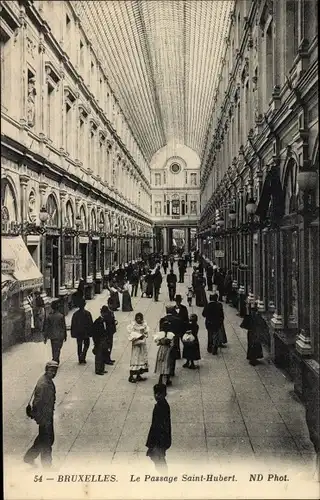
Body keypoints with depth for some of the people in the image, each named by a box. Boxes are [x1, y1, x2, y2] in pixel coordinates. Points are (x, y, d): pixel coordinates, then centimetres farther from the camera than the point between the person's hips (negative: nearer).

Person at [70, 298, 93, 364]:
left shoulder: (75, 314, -5)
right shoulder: (87, 313, -14)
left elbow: (73, 325, 1)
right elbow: (91, 324, -11)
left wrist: (73, 333, 9)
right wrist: (91, 332, -2)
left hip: (78, 333, 3)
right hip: (86, 333, -3)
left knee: (79, 346, 14)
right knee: (86, 345, 14)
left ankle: (80, 359, 17)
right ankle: (82, 357, -3)